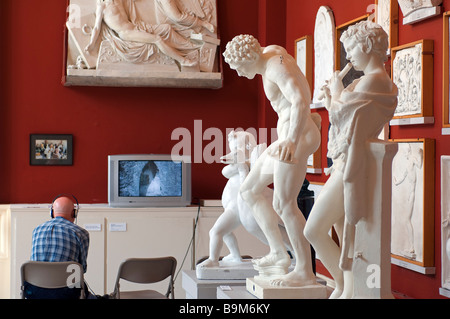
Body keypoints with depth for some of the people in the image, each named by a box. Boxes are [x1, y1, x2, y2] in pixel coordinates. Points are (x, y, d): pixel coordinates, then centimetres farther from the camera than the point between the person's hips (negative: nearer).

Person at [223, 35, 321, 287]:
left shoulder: (277, 68, -19)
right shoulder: (271, 51, 9)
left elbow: (301, 103, -34)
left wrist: (291, 140, -47)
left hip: (297, 138, -10)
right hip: (290, 137, 10)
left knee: (284, 205, -8)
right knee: (249, 190, 12)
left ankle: (305, 271, 2)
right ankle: (279, 253, 12)